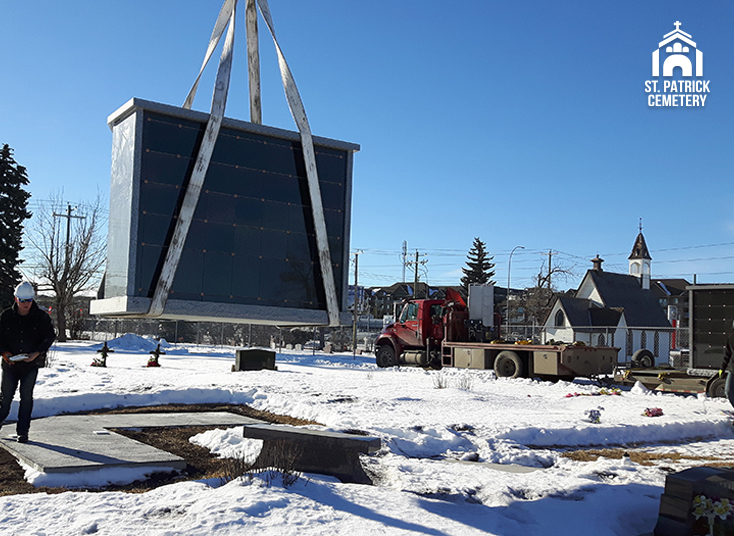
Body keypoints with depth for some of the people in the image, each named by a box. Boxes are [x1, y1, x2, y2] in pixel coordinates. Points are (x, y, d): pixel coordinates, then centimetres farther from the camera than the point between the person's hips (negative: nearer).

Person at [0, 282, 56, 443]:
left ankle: (23, 431, 6)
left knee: (26, 396, -2)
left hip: (31, 364, -1)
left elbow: (50, 336, -1)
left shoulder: (41, 316, -4)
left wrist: (36, 353, -14)